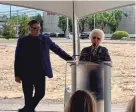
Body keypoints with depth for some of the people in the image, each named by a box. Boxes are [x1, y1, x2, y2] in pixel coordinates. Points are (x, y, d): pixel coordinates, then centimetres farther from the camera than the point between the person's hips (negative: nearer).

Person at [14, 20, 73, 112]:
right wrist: (17, 75, -4)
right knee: (28, 96, 2)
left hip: (40, 73, 2)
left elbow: (58, 50, 9)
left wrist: (70, 59, 5)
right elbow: (18, 59, 0)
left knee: (40, 93, 4)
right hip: (27, 74, -2)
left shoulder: (45, 39, 3)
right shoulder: (22, 41, -1)